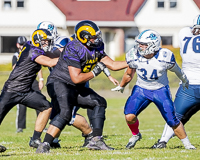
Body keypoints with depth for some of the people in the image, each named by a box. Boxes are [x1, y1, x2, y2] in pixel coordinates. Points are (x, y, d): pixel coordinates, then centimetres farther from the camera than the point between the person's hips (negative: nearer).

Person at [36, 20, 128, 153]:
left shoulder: (96, 48, 2)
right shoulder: (73, 49, -24)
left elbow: (113, 65, 7)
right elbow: (76, 78, -27)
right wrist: (95, 72, -17)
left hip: (75, 88, 9)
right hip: (58, 82, -9)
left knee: (100, 103, 7)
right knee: (66, 112, -30)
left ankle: (96, 141, 5)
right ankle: (45, 145, -32)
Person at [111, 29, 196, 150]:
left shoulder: (165, 57, -22)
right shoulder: (134, 56, -15)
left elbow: (176, 70, 0)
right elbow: (129, 74, 7)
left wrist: (185, 81, 18)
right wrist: (121, 86, 22)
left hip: (161, 90, -2)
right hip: (141, 89, 2)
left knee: (172, 121, -7)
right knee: (129, 116, -18)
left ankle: (187, 144, 16)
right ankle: (136, 135, 14)